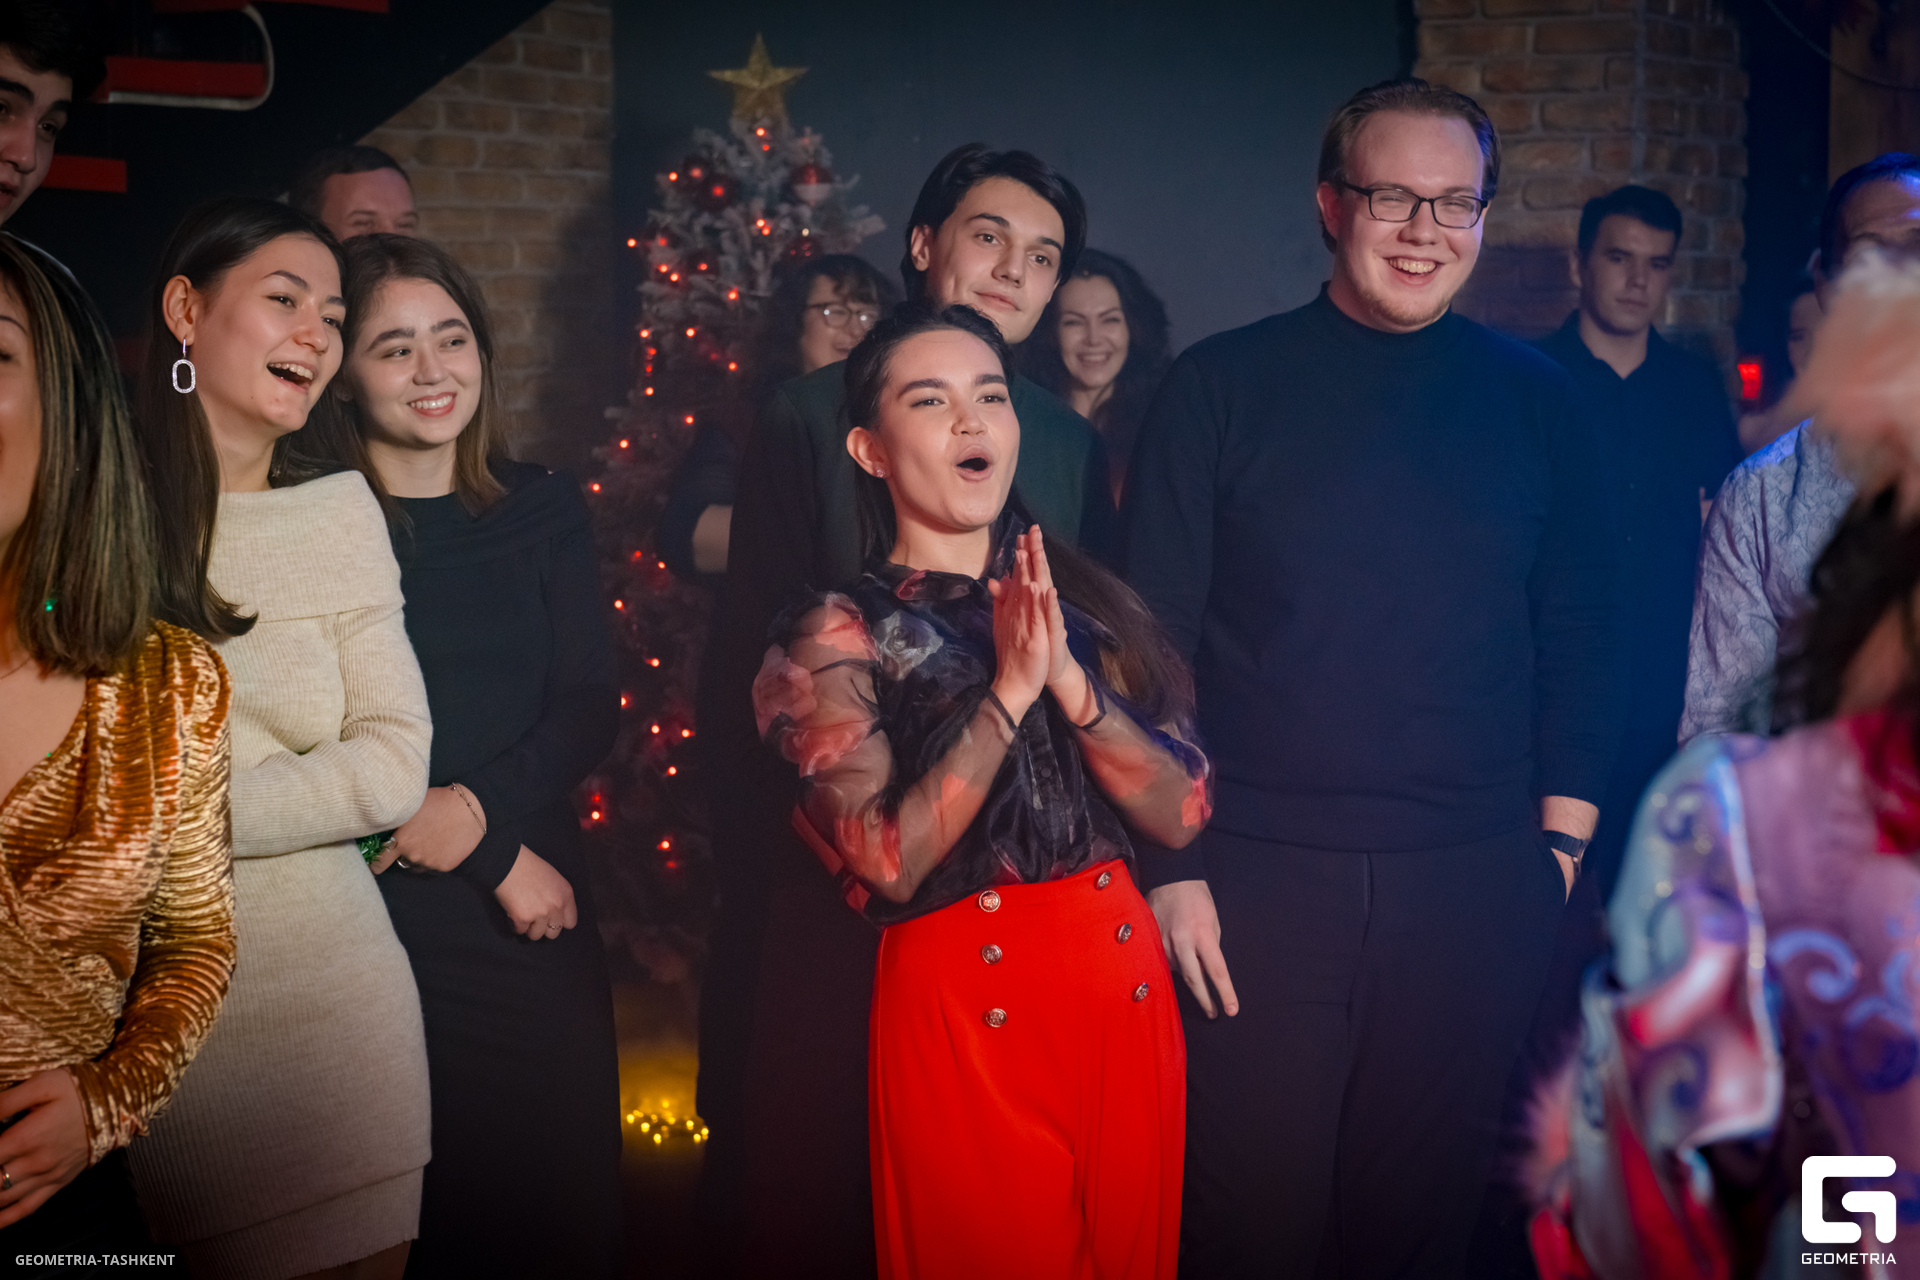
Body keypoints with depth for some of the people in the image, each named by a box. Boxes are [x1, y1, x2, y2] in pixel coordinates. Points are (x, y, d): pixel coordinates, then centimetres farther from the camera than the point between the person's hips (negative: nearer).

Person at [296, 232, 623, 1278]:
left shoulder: (542, 510, 7)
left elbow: (590, 710, 2)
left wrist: (477, 807, -15)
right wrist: (500, 863, -9)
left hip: (540, 916, 3)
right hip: (380, 917, -3)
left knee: (561, 1195, 9)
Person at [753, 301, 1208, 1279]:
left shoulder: (1087, 598, 7)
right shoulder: (838, 633, -4)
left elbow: (1180, 816, -2)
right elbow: (887, 864, -16)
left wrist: (1070, 681, -16)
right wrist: (1009, 690, -20)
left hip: (1126, 985, 4)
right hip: (962, 1003, -4)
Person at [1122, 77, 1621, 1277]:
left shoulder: (1536, 399, 7)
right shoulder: (1222, 388, 0)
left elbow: (1580, 634, 10)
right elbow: (1153, 638, -1)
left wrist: (1562, 841, 1)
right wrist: (1172, 865, -6)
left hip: (1476, 892, 2)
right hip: (1256, 880, -2)